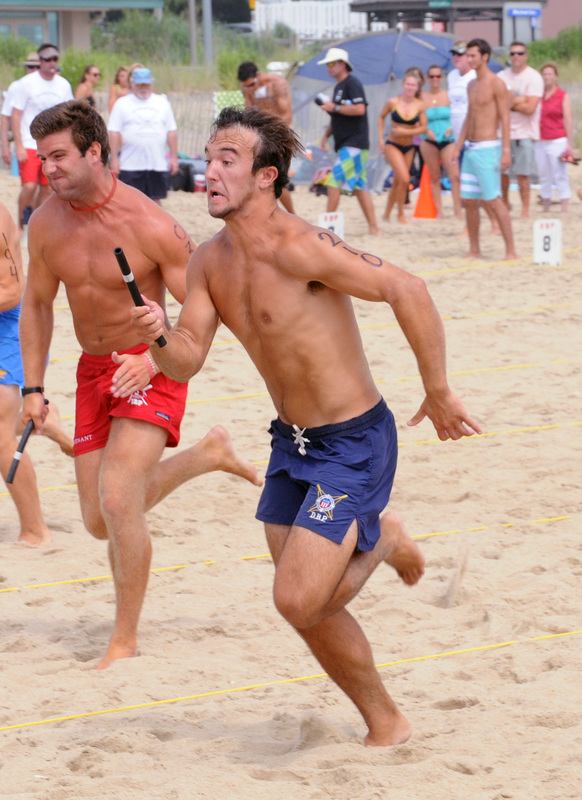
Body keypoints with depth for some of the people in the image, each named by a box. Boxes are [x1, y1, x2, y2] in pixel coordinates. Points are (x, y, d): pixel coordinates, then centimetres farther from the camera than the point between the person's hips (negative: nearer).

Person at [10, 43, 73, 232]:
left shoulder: (63, 85, 7)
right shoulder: (27, 83, -5)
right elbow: (16, 115, -4)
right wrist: (19, 146, -11)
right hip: (30, 145, -4)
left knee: (47, 189, 3)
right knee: (29, 187, -14)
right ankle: (21, 226, 2)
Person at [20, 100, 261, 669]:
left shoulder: (150, 225, -21)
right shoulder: (46, 223, -4)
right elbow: (37, 306, 11)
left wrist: (153, 360, -29)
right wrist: (33, 389, 5)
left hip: (152, 367, -6)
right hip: (94, 369, 6)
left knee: (118, 499, -21)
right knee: (99, 520, 10)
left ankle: (125, 641, -4)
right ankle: (209, 455, 35)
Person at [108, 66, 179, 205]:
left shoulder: (163, 103, 12)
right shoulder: (122, 104, 4)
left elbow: (171, 132, 12)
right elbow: (114, 133, -1)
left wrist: (174, 157, 6)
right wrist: (114, 159, -8)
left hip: (158, 164, 2)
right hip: (130, 166, -2)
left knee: (155, 199, 4)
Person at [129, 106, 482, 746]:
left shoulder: (297, 248, -24)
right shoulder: (209, 261, 2)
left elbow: (407, 291, -27)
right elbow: (186, 362, 2)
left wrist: (438, 394, -20)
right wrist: (158, 336, -22)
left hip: (354, 445, -8)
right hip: (291, 444, 8)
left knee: (298, 600, -16)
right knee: (311, 609, 11)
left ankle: (378, 539, 13)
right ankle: (386, 725, 33)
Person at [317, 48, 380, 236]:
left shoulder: (352, 84, -10)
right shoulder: (338, 87, 20)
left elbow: (359, 109, -24)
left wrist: (334, 108, -16)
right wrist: (326, 135, 17)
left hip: (354, 144, -10)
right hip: (345, 144, 10)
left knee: (334, 181, -14)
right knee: (359, 187, 8)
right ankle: (373, 227, 8)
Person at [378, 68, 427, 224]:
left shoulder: (419, 105, -6)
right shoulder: (393, 102, -10)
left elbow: (423, 127, -4)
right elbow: (381, 117, 7)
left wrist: (406, 132, -18)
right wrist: (380, 138, 2)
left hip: (409, 147, 3)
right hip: (392, 145, -3)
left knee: (397, 182, 12)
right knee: (404, 179, -18)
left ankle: (387, 214, 29)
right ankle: (400, 214, -3)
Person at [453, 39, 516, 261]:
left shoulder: (496, 84, -9)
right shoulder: (472, 85, 15)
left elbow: (505, 118, -12)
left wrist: (506, 150, -18)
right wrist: (458, 147, 17)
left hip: (487, 149, -8)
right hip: (470, 149, 8)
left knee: (493, 199, -11)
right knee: (469, 201, 7)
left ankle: (511, 250, -9)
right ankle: (474, 250, 14)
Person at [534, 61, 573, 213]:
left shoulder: (563, 96, -1)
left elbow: (567, 121, -4)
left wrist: (569, 144, -8)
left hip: (557, 141, -5)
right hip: (541, 142, 5)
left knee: (560, 177, -7)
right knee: (544, 177, 7)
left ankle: (565, 210, -7)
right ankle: (545, 210, 13)